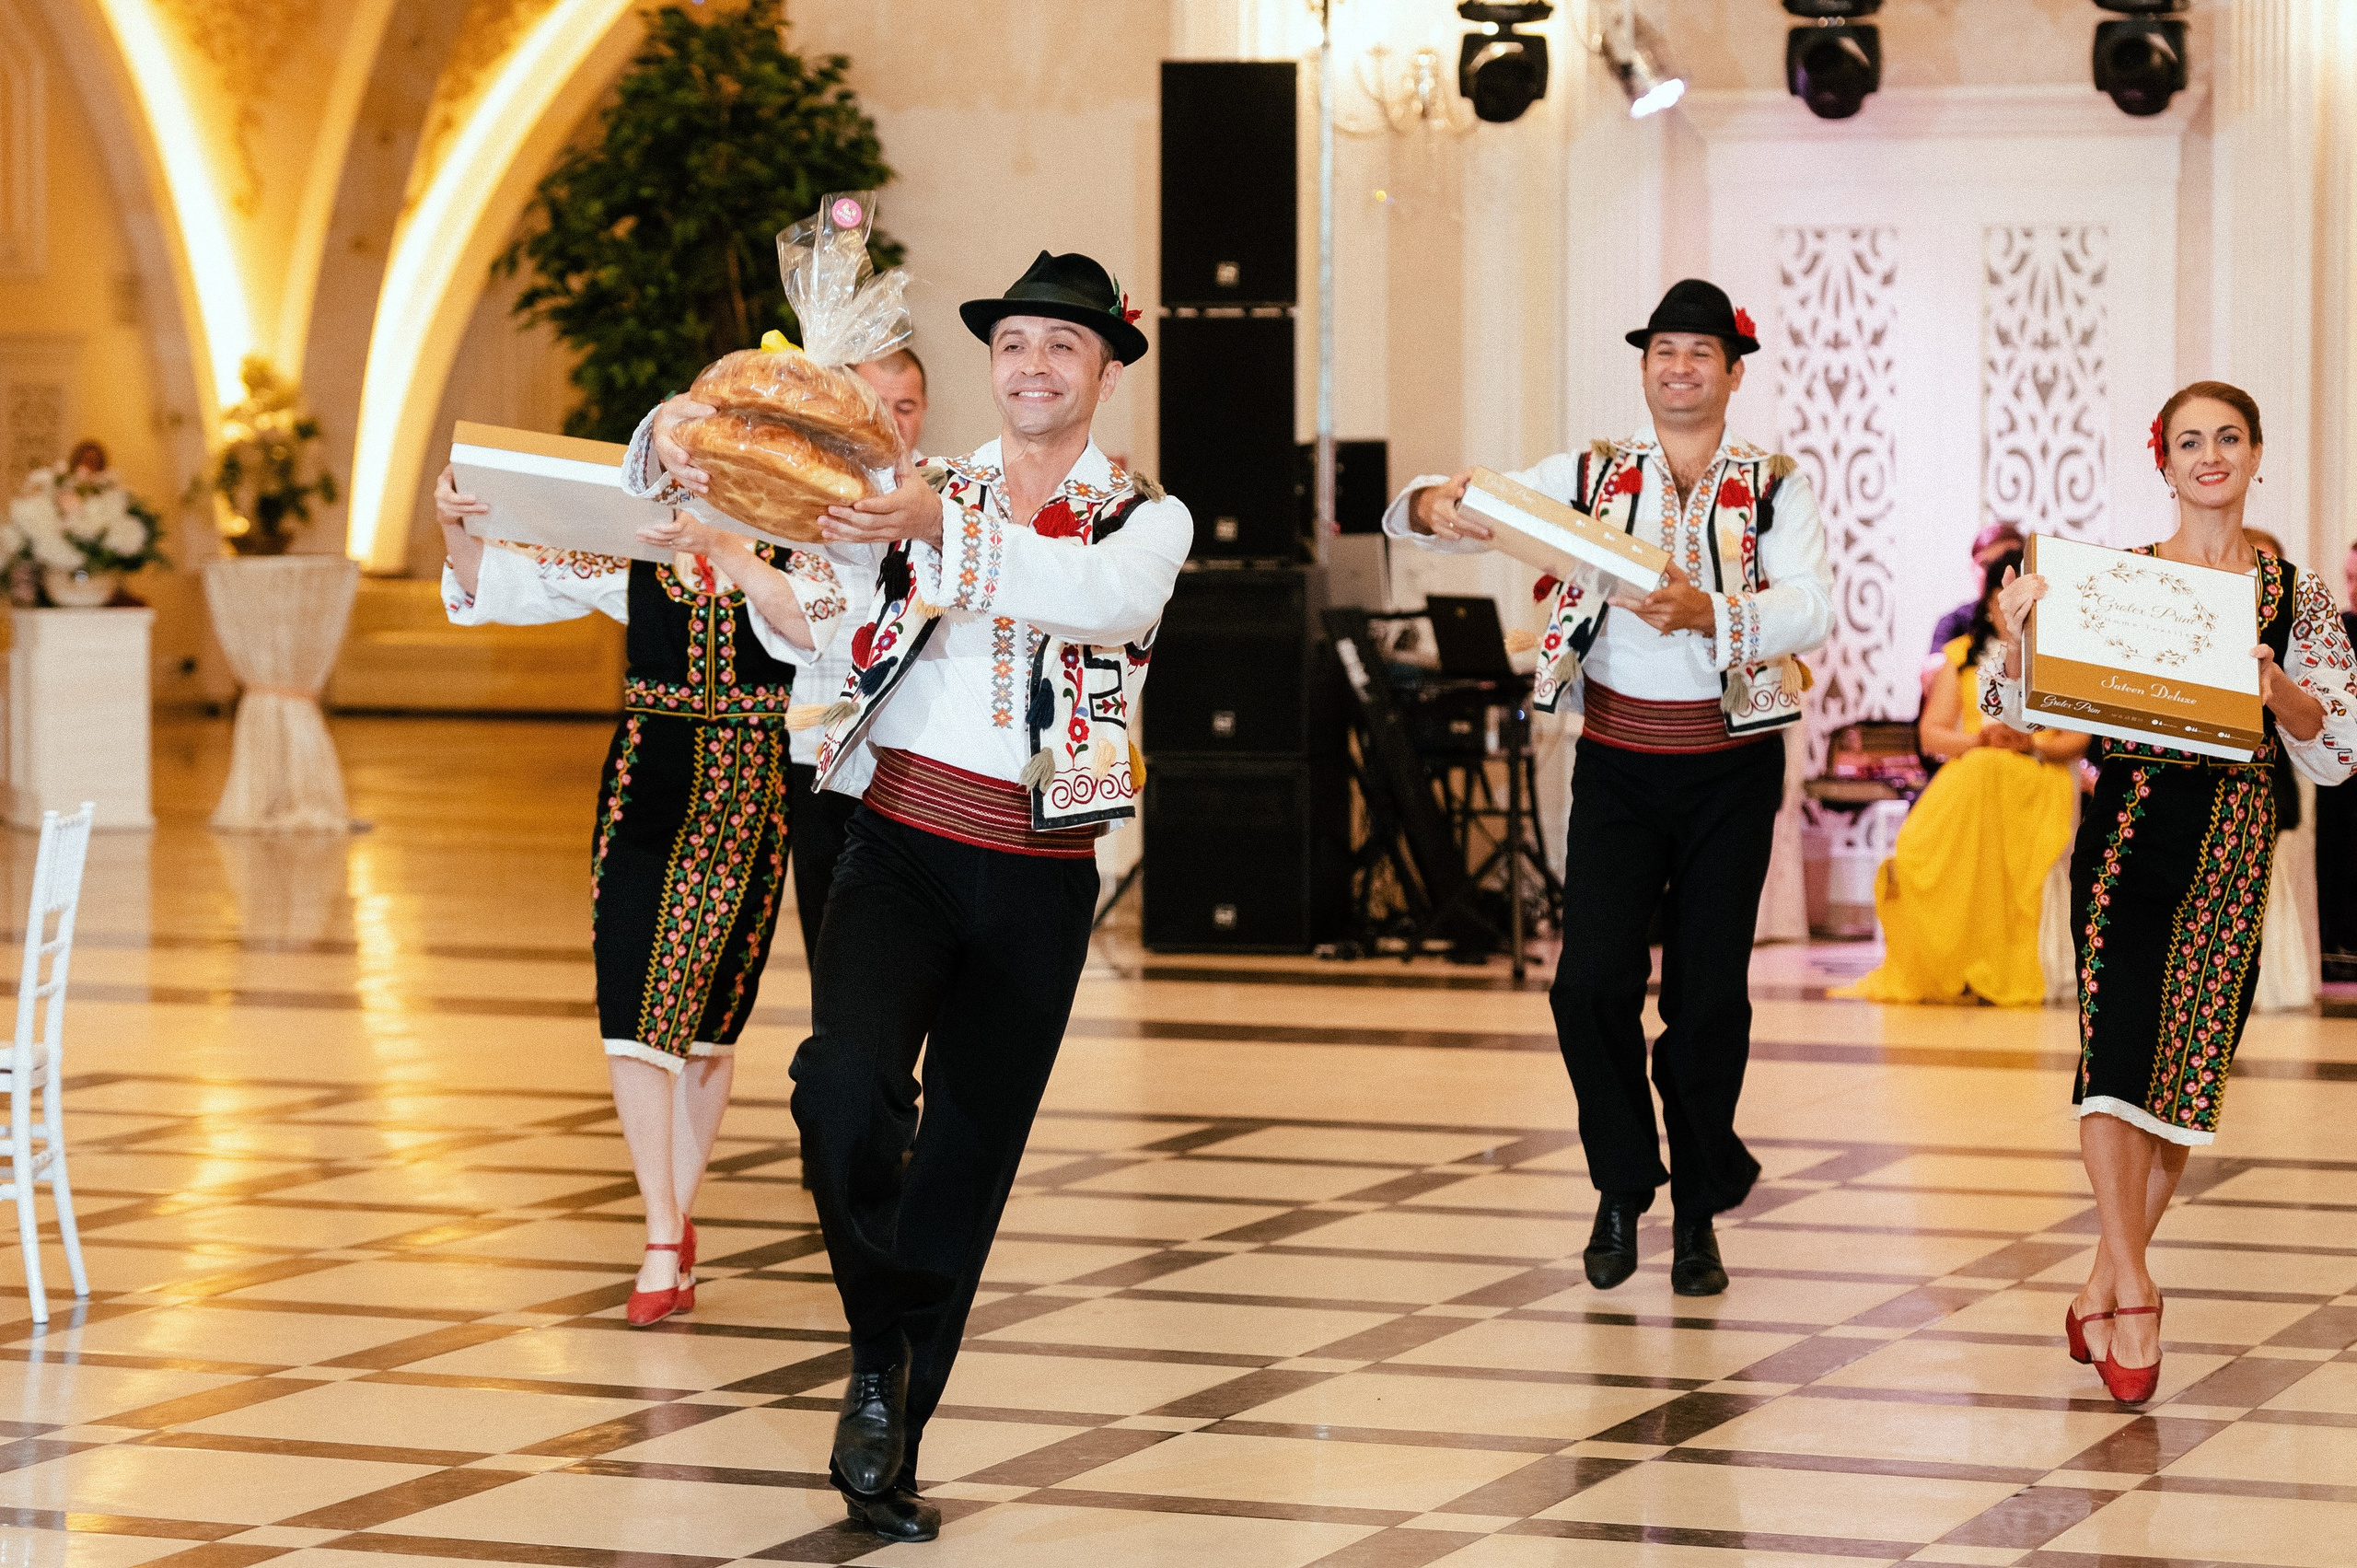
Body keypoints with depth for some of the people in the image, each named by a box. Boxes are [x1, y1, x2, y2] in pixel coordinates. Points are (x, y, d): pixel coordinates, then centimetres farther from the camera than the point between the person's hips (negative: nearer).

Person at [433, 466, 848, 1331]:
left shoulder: (794, 549, -1)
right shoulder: (630, 553, 4)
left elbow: (812, 622, -23)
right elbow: (502, 584, 5)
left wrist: (722, 548, -34)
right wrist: (455, 528, -15)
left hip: (746, 802, -1)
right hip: (645, 789, 1)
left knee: (708, 1015, 8)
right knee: (633, 1008, -8)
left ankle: (676, 1223, 23)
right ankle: (666, 1239, -4)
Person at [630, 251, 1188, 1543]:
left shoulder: (1147, 521, 5)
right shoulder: (917, 492, 10)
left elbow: (1103, 601, -19)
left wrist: (948, 531, -33)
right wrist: (674, 443, -23)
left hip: (1039, 882, 0)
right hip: (901, 852, 0)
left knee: (967, 1165, 6)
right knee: (847, 1079, -27)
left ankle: (893, 1451, 20)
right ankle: (876, 1354, -5)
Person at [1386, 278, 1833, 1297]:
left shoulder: (1775, 492, 3)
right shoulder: (1587, 477, 6)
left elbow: (1811, 612, -14)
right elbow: (1419, 515, 0)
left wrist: (1706, 612, -32)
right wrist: (1435, 507, -25)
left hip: (1730, 765, -1)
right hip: (1617, 762, 1)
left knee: (1709, 997, 1)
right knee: (1593, 982, -8)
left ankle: (1698, 1211, 16)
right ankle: (1622, 1188, 12)